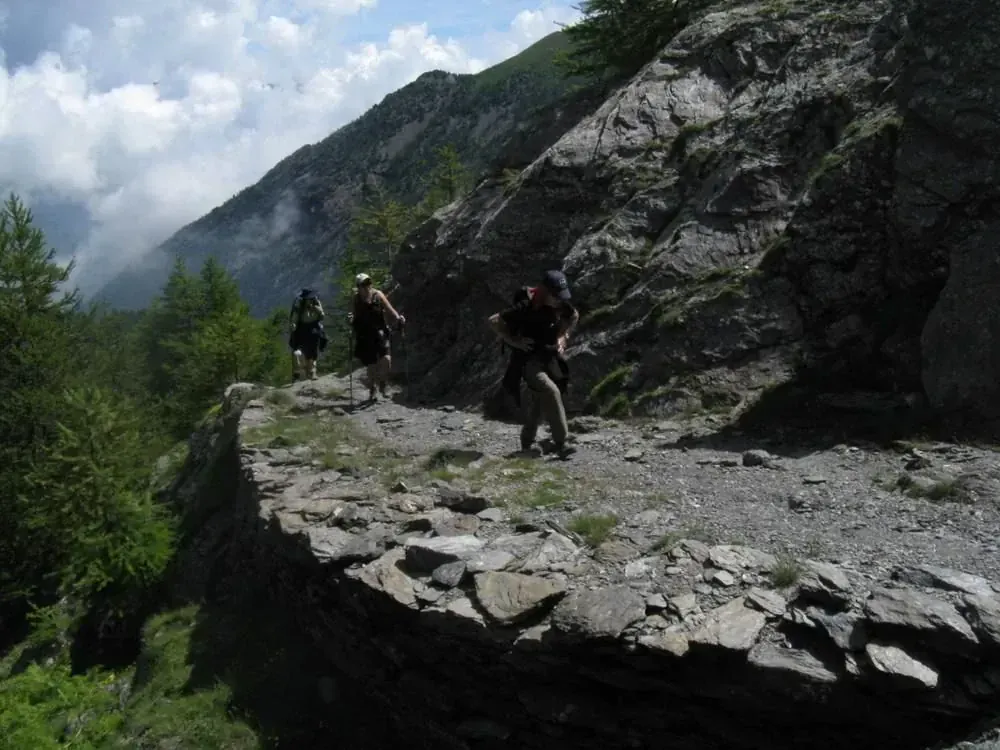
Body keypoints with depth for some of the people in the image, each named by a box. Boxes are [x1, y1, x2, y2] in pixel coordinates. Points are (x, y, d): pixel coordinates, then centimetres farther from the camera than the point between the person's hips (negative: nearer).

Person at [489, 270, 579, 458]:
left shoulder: (561, 305, -5)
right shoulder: (525, 308, -24)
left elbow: (574, 316, 19)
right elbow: (493, 321, -19)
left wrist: (563, 337, 7)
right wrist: (514, 341, -18)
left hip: (549, 358, 7)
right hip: (528, 361, -6)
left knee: (540, 401, 14)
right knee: (551, 392, -26)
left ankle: (526, 443, 33)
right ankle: (561, 443, -21)